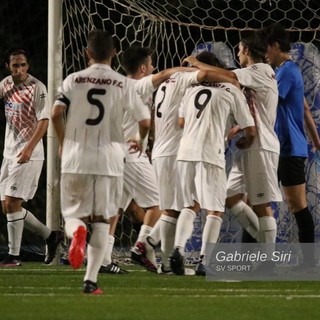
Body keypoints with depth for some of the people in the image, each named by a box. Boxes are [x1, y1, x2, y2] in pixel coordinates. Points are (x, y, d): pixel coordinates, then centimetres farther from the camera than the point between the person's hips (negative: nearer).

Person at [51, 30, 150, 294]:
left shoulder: (74, 80, 2)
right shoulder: (123, 84, 1)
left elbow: (56, 114, -8)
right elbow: (145, 121, 0)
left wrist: (63, 142, 9)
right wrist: (142, 142, 21)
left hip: (75, 159, 0)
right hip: (110, 159, 0)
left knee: (73, 213, 12)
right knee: (102, 220, 8)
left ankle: (77, 230, -26)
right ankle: (91, 280, 2)